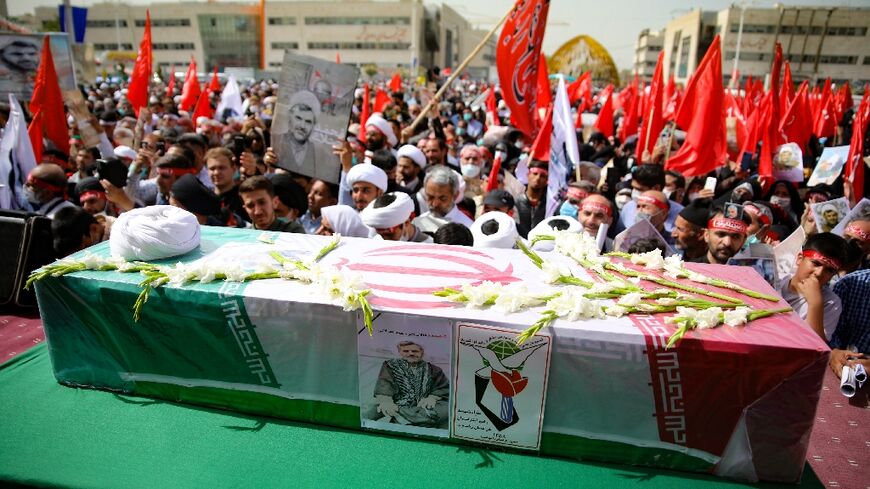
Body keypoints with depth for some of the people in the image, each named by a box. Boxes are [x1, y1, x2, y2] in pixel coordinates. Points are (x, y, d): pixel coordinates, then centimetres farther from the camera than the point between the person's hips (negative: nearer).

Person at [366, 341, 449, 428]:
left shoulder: (432, 369, 19)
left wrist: (432, 398, -15)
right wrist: (385, 400, -25)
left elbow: (444, 388, 7)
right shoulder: (390, 365, 14)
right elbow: (383, 384, -4)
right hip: (397, 404, -1)